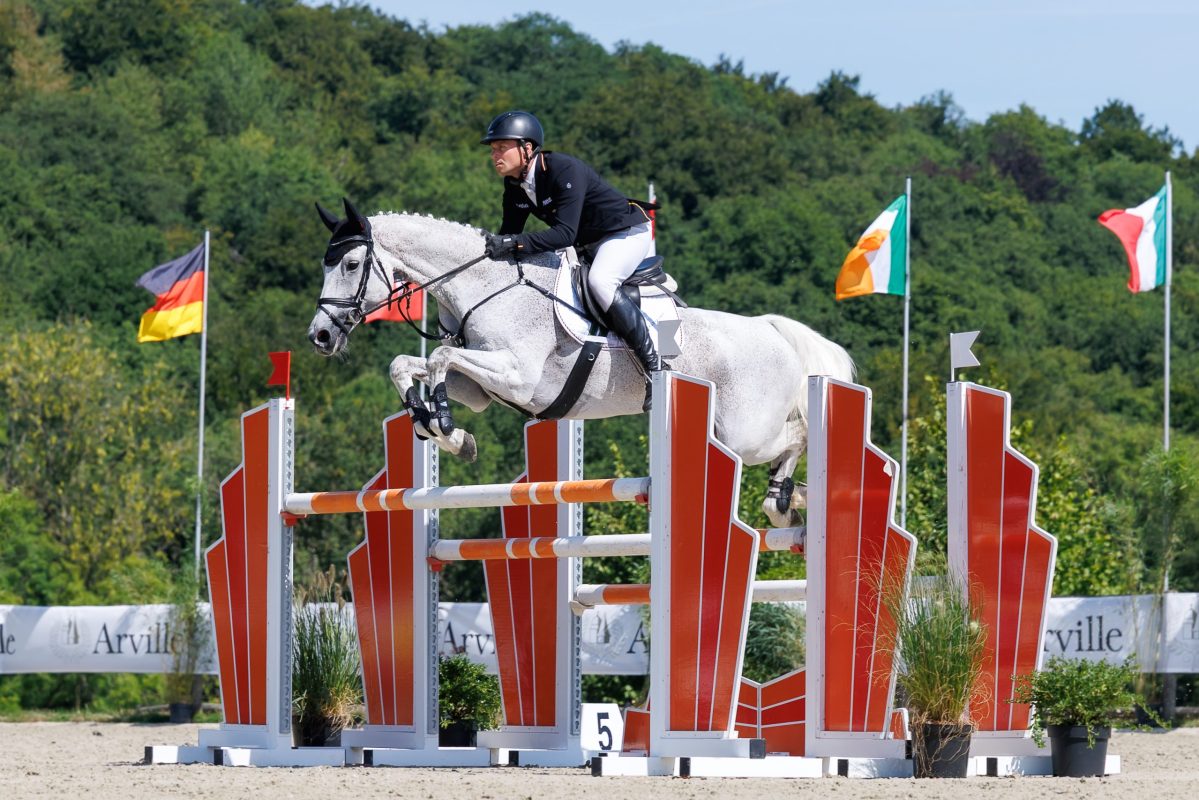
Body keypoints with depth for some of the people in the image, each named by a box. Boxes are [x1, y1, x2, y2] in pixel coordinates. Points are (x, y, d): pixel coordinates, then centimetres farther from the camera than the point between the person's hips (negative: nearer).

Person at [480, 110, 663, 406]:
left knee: (599, 281, -35)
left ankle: (655, 367, -29)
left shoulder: (565, 171, -30)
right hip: (586, 244, 10)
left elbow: (564, 234, -38)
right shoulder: (515, 186, -4)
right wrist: (492, 245, -19)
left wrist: (514, 243, -47)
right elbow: (509, 233, 2)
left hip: (627, 233, -10)